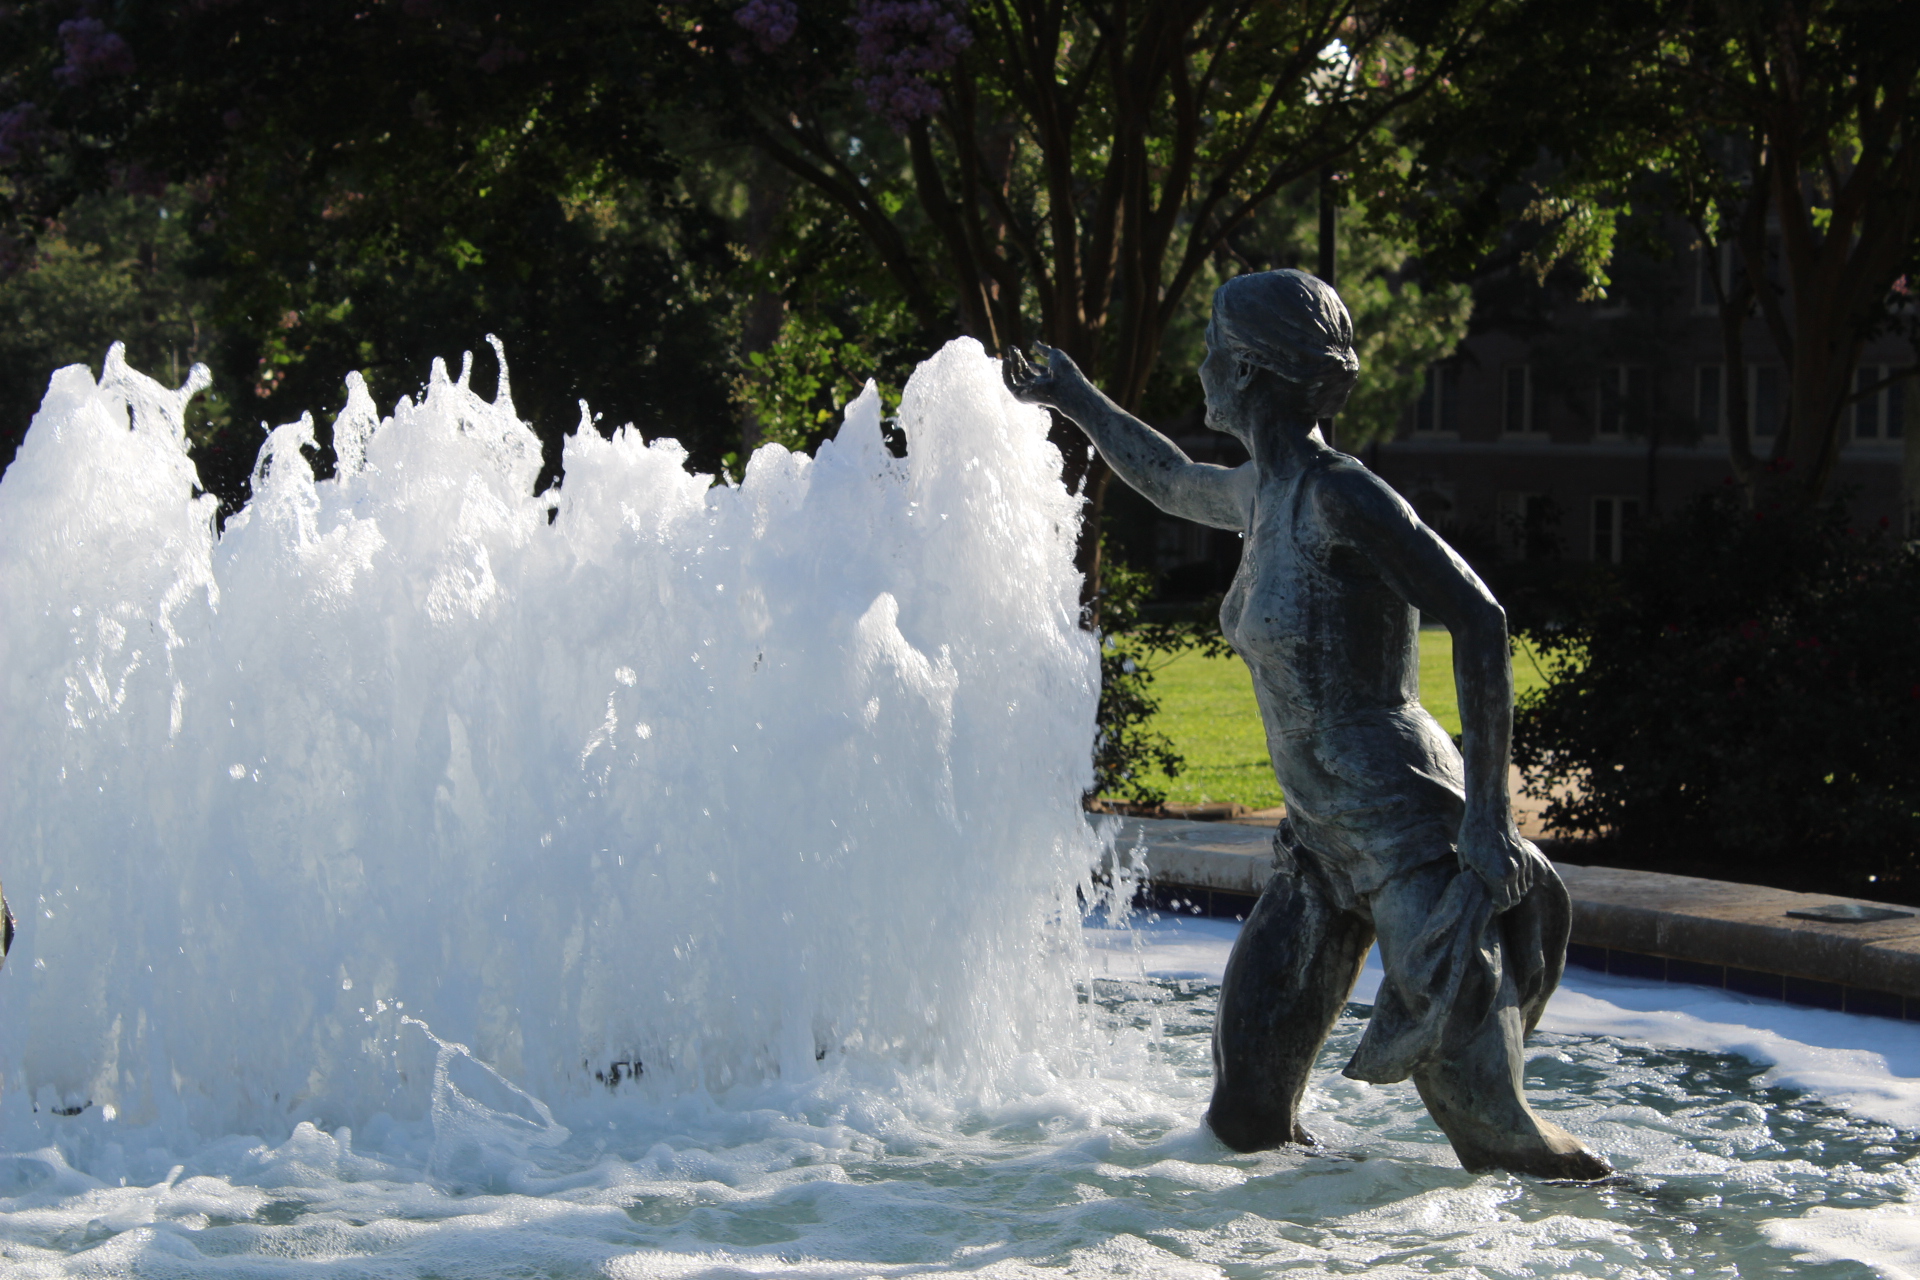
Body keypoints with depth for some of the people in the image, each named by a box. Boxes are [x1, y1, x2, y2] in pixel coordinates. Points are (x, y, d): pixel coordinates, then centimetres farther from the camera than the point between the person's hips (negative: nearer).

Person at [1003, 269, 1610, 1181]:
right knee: (1245, 1121, 5)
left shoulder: (1340, 493, -15)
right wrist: (1075, 401, 44)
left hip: (1409, 829, -8)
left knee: (1494, 1134, -10)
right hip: (1326, 840, 8)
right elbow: (1174, 483, 34)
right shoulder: (1267, 494, 11)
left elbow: (1479, 619, -21)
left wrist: (1488, 807, -24)